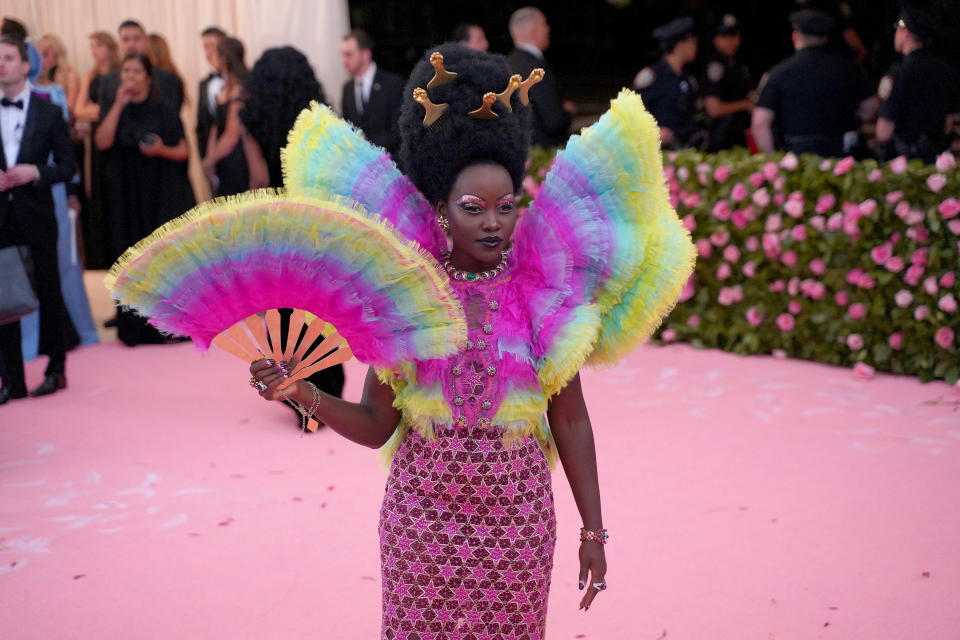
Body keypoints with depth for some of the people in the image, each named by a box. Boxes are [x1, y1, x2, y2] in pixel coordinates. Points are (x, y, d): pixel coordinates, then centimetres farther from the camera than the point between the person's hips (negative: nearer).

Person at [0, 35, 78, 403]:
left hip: (37, 218, -1)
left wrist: (36, 172, -14)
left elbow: (67, 165, 3)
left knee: (48, 292, 6)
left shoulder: (48, 113, 3)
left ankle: (56, 369, 19)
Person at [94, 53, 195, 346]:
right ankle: (136, 326, 5)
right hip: (128, 197, 2)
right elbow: (102, 142, -10)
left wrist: (163, 150, -17)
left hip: (162, 197, -2)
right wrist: (119, 104, -13)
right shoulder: (116, 110, 7)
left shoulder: (163, 112, 2)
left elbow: (184, 151, 3)